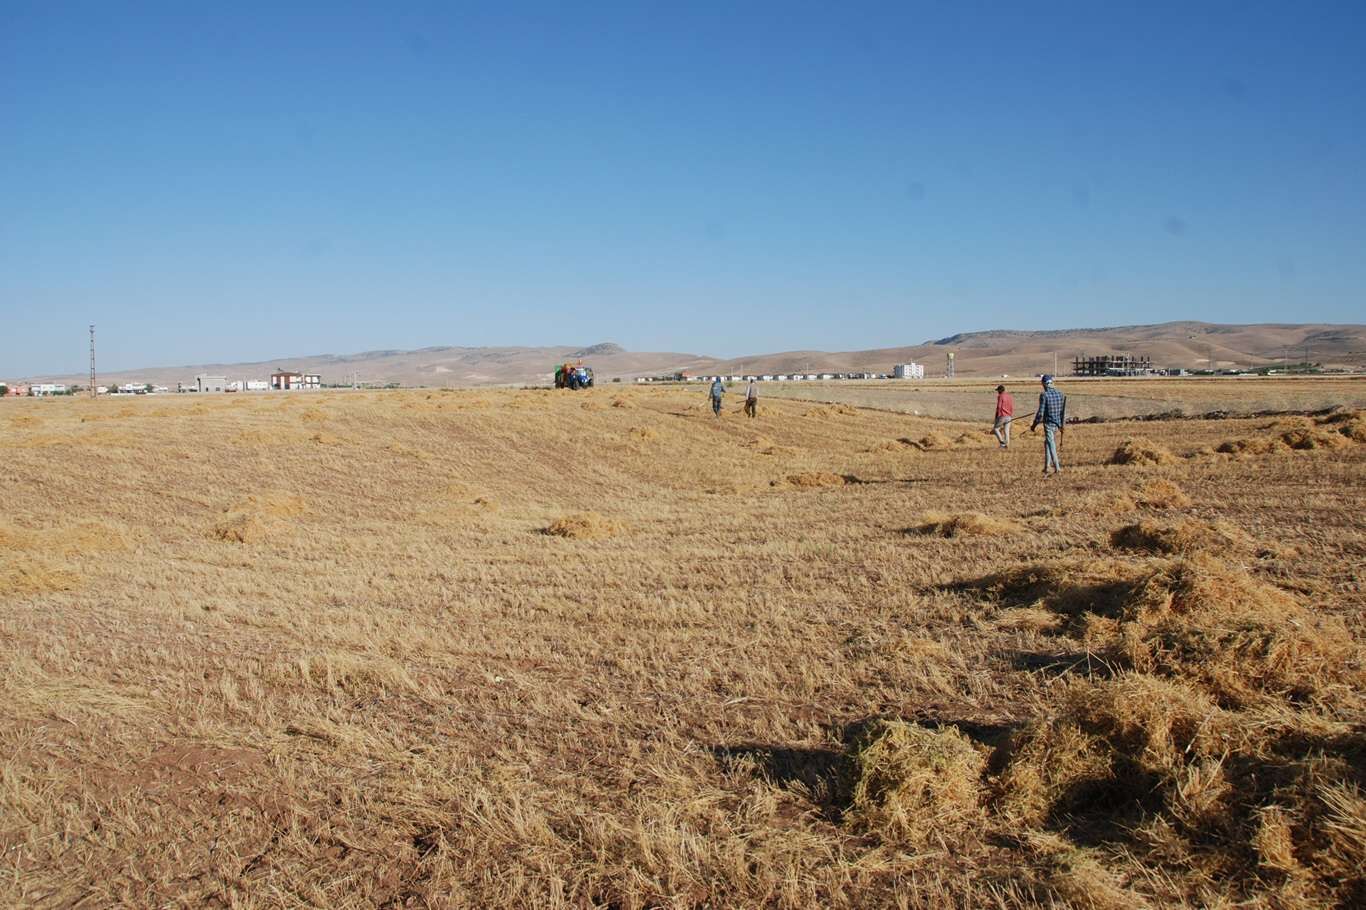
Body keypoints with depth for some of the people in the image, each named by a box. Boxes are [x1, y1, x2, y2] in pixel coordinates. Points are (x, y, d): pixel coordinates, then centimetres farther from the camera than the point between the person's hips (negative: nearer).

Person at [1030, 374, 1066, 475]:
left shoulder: (1044, 395, -13)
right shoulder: (1060, 394, 5)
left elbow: (1040, 413, -14)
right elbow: (1064, 411, 8)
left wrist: (1034, 425, -4)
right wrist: (1062, 425, 17)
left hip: (1048, 423, -6)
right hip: (1057, 424, 6)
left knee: (1051, 445, -2)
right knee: (1047, 443, 19)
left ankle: (1057, 467, -8)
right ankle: (1046, 467, 23)